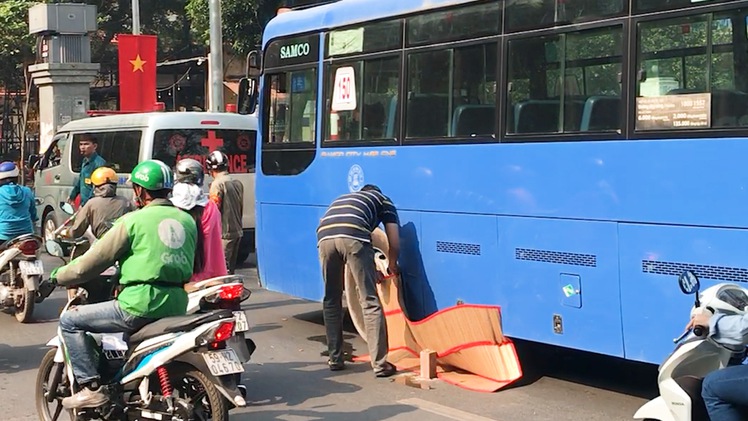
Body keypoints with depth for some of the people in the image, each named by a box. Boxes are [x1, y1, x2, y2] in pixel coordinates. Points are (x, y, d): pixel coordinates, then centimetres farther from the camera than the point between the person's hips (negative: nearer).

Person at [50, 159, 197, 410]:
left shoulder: (134, 220, -4)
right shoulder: (187, 221, 13)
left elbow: (92, 262, -1)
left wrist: (57, 276, 17)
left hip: (142, 305, -7)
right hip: (178, 307, 7)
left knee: (70, 321, 6)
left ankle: (92, 387, -2)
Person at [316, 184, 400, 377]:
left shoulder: (344, 199, 44)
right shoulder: (383, 200, 32)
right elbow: (395, 243, 23)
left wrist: (370, 271, 53)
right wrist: (392, 266, 43)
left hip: (324, 236, 4)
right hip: (353, 236, -4)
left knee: (331, 300, 19)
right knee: (370, 301, 2)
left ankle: (335, 359, 25)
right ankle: (380, 364, 0)